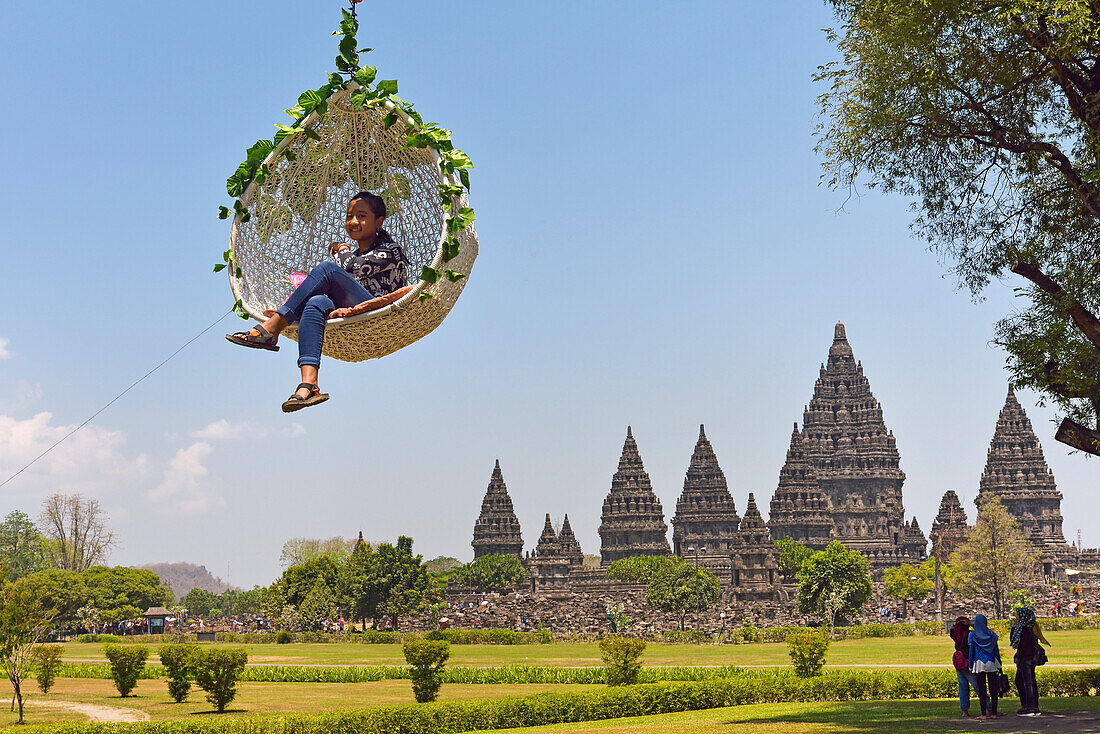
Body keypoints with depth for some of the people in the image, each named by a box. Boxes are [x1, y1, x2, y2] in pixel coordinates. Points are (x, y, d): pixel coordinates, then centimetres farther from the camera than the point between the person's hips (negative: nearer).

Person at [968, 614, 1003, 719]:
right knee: (993, 688, 5)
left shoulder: (973, 635, -4)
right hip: (991, 664, 2)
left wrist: (971, 666, 4)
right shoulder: (991, 634, 1)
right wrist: (999, 665, 11)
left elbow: (971, 651, -2)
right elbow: (996, 650, 5)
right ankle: (994, 713, 3)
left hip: (978, 665, -1)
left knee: (981, 689, 1)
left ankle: (984, 714, -2)